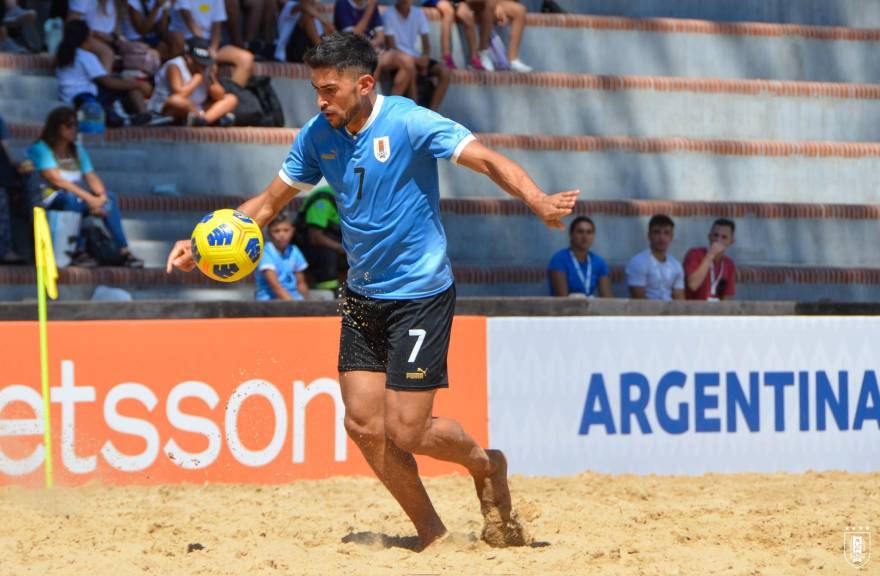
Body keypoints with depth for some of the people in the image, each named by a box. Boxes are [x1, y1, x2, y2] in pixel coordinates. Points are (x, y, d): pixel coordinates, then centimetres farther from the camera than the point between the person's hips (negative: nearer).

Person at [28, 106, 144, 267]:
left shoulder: (77, 149, 17)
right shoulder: (41, 149, -6)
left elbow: (91, 177, 6)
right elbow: (56, 180, -19)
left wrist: (101, 197, -16)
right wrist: (88, 198, -25)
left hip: (78, 199, 6)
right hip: (51, 199, -6)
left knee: (110, 197, -17)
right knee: (72, 197, -38)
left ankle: (123, 251, -25)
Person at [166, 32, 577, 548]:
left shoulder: (409, 123, -16)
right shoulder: (318, 136, 1)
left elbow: (487, 160, -24)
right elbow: (271, 201, 13)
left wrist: (538, 202, -42)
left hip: (421, 296, -6)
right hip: (363, 297, 6)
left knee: (405, 432, -8)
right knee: (364, 425, -1)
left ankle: (486, 465, 23)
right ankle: (431, 534, 14)